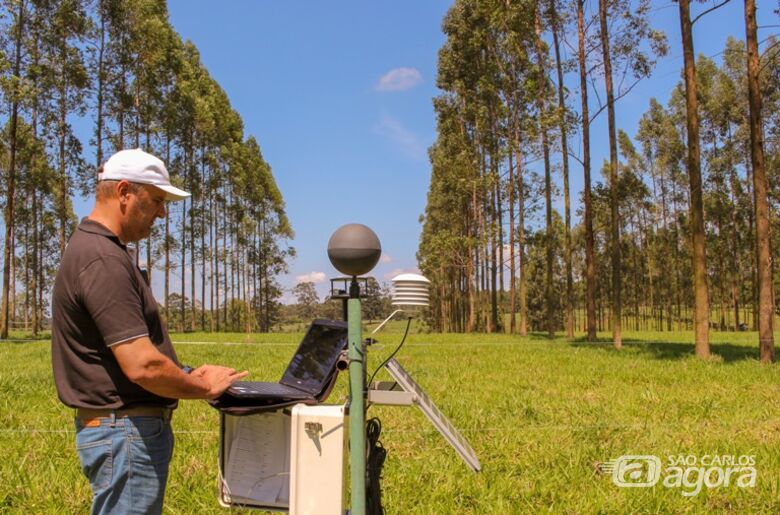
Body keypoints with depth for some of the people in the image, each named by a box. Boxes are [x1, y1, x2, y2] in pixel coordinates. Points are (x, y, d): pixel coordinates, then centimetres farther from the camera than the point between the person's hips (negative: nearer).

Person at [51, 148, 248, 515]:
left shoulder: (92, 248, 13)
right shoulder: (103, 260, -21)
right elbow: (142, 366, -26)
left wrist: (188, 374, 9)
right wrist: (204, 388, -10)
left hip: (126, 426, 10)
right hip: (126, 430, -10)